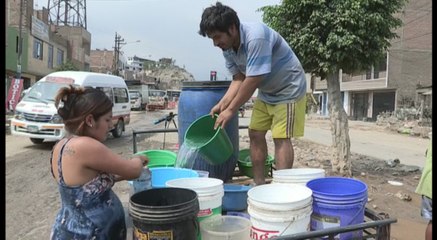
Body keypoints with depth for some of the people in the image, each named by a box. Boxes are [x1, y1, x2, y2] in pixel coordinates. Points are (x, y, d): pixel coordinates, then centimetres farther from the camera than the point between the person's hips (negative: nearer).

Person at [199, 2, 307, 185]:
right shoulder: (227, 48, -6)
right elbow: (239, 79, -2)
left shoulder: (256, 37, -33)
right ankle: (259, 183, 15)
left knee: (281, 138, -11)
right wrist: (223, 103, -15)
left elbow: (252, 81, -32)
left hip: (288, 90, -8)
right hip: (266, 93, 8)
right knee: (255, 134, 5)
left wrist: (231, 110, -26)